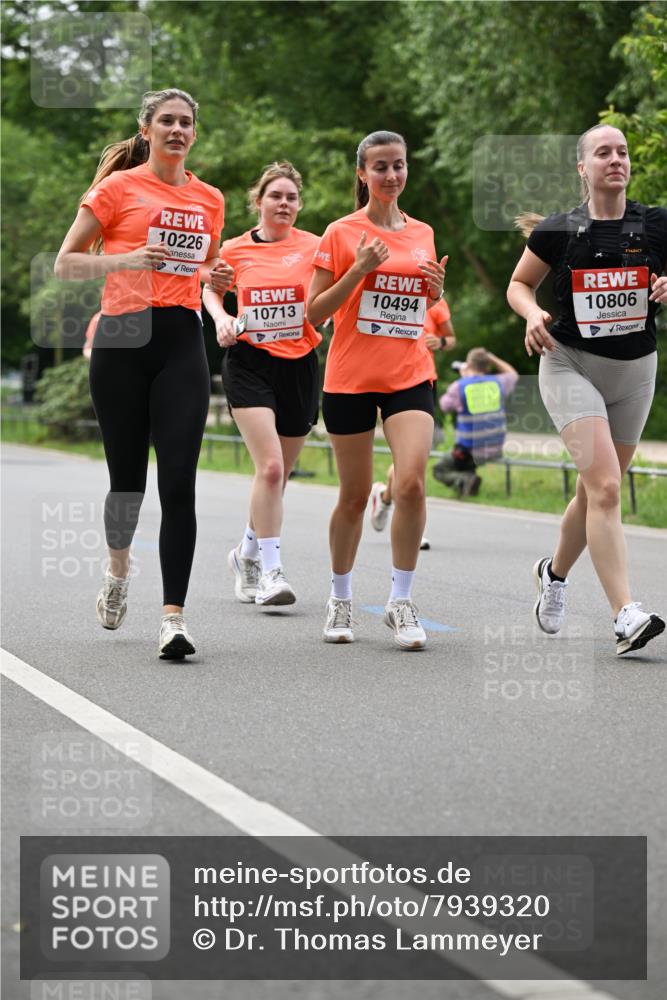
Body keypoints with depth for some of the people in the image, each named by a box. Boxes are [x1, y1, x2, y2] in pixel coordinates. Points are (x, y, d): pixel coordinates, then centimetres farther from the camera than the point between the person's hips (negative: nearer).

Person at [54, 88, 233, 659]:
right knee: (127, 476, 4)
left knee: (179, 482, -10)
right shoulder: (118, 187, 2)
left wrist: (216, 277, 5)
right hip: (123, 339, -2)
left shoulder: (209, 199, 14)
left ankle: (173, 616, -14)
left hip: (183, 341, 2)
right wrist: (125, 259, -15)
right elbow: (65, 263, 0)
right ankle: (119, 569, 35)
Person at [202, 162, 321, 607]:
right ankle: (270, 570, -14)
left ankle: (247, 552, 33)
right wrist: (221, 318, 2)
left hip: (299, 366, 2)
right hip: (249, 363, -2)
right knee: (270, 467, -18)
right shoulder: (235, 249, 3)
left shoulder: (314, 247, 1)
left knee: (278, 475, 10)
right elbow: (211, 289, 21)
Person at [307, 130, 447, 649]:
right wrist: (360, 269, -15)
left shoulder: (422, 233, 11)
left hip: (410, 375, 2)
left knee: (412, 482, -16)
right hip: (350, 377, -2)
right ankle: (340, 599, 25)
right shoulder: (342, 233, -2)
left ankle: (401, 601, -5)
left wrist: (436, 290, 1)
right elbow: (315, 312, -4)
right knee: (355, 495, 5)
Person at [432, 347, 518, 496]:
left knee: (439, 470, 16)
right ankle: (468, 475, 18)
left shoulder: (459, 386, -13)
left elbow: (445, 406, 5)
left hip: (469, 452, -5)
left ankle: (463, 480, -12)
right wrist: (491, 358, 18)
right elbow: (513, 374, 21)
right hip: (495, 450, 5)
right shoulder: (497, 382, -2)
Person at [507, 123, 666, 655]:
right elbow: (519, 284, 9)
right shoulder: (557, 232, -5)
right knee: (605, 485, -20)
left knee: (597, 490, 14)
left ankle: (555, 572, 43)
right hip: (571, 366, -3)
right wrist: (533, 313, -12)